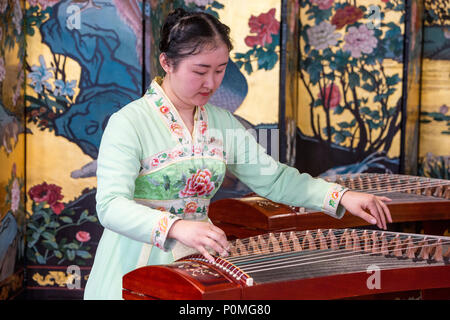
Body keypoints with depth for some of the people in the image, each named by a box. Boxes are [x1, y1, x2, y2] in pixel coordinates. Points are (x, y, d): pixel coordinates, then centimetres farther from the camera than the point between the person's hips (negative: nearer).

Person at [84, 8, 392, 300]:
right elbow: (111, 205, -21)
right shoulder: (128, 124, -11)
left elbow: (274, 178, 12)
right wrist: (176, 227, -37)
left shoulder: (223, 124, 9)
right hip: (137, 267, -5)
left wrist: (341, 196, -1)